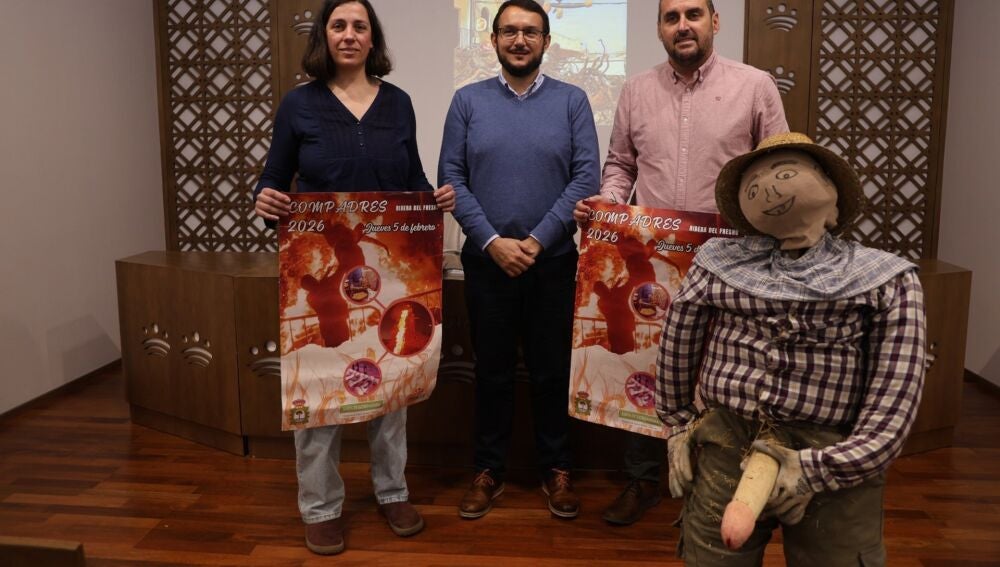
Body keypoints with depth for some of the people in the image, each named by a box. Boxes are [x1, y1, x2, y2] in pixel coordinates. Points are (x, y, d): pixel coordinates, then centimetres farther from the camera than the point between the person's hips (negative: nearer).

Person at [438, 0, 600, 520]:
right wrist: (493, 241, -13)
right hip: (486, 261, 1)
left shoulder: (572, 100, 2)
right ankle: (488, 470, 25)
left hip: (553, 262, 0)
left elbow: (586, 177, -5)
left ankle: (555, 469, 26)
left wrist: (538, 240, -12)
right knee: (492, 370, 10)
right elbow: (451, 177, -2)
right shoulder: (468, 100, 4)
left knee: (552, 370, 9)